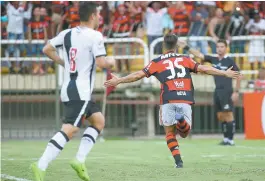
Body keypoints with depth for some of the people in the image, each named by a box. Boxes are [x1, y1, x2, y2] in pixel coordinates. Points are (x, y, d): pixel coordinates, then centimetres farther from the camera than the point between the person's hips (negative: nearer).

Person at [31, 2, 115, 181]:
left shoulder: (67, 34, 9)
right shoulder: (95, 36, -11)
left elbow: (47, 49, 13)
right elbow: (102, 63, -16)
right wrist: (111, 61, 6)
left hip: (68, 88, 9)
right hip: (81, 92, -9)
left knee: (99, 120, 19)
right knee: (69, 130, -14)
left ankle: (80, 160, 9)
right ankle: (41, 165, -24)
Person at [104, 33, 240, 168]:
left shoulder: (156, 62, 9)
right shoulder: (185, 59, 13)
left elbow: (138, 75, 7)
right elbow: (204, 69, 12)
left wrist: (118, 80, 18)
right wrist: (225, 73, 21)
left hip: (168, 101, -1)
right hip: (185, 100, 1)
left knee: (170, 133, 12)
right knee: (184, 133, 11)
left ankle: (178, 160, -7)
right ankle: (181, 120, -24)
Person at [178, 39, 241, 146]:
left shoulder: (229, 61, -5)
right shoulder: (213, 60, 10)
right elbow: (199, 55, 10)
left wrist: (236, 92, -10)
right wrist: (187, 48, 3)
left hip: (227, 91, -7)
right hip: (217, 91, 7)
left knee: (228, 115, -8)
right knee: (221, 116, 8)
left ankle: (231, 140, -8)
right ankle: (226, 138, 15)